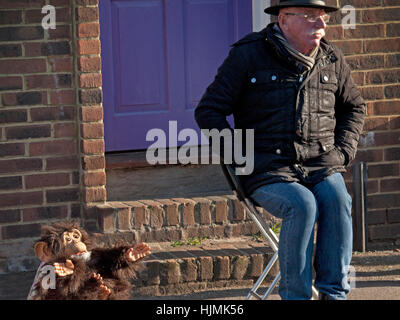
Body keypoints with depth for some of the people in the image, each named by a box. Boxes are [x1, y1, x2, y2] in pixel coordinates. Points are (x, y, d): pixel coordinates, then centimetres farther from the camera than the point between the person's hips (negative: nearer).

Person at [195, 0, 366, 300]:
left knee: (337, 200, -29)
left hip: (321, 165, 3)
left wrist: (343, 151, 11)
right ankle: (296, 295, -23)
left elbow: (354, 107, 29)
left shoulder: (332, 59, 11)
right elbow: (208, 111, 3)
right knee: (302, 205, -33)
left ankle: (333, 293, -23)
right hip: (268, 171, -3)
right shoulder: (247, 55, 0)